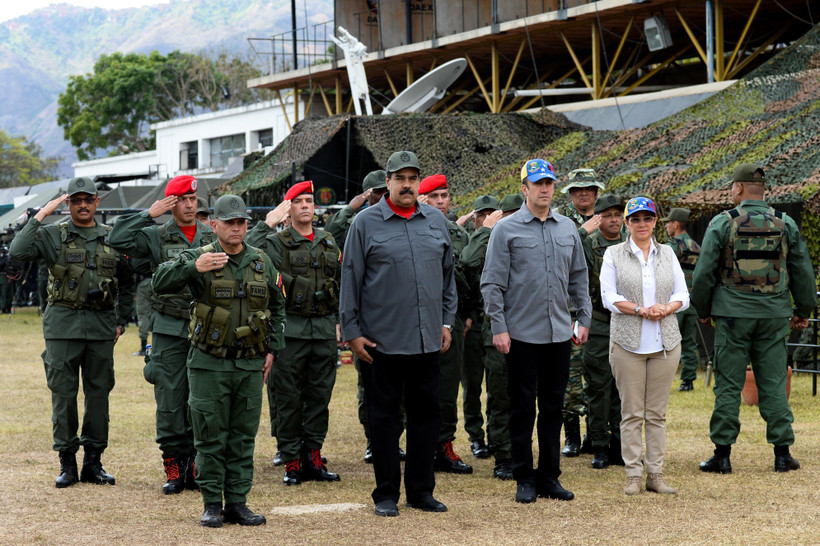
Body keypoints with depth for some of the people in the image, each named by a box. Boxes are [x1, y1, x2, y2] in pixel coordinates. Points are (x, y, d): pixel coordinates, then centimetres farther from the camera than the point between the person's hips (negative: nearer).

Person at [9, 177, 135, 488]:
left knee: (99, 393, 5)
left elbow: (126, 284, 19)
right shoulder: (52, 235, 1)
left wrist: (121, 321, 12)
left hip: (101, 325, 3)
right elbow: (18, 252, -16)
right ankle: (67, 463, 7)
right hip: (64, 324, -3)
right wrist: (41, 215, -14)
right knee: (63, 393, -1)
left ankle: (93, 462, 13)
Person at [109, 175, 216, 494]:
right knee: (169, 399, -2)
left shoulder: (213, 238, 9)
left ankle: (194, 467, 12)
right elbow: (118, 239, -13)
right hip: (169, 330, -2)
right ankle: (173, 466, 5)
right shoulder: (156, 237, 1)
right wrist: (149, 214, -12)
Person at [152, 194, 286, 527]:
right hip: (209, 364, -3)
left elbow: (277, 308, 20)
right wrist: (192, 267, -32)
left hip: (250, 365, 3)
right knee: (210, 437, 0)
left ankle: (237, 502, 13)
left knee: (243, 437, 6)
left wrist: (272, 349, 13)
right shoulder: (198, 259, -4)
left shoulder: (262, 263, 9)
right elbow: (160, 283, -17)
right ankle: (212, 504, 8)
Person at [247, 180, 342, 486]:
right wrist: (267, 224, -20)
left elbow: (340, 285, 21)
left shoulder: (329, 244, 14)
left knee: (320, 395, 7)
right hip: (291, 330, -4)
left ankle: (313, 457, 15)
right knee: (288, 398, 0)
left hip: (324, 329, 5)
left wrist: (340, 320, 14)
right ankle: (292, 462, 6)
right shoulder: (277, 242, -2)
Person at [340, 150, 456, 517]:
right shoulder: (366, 223, -2)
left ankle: (421, 490, 18)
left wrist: (447, 321, 13)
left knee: (427, 412, 8)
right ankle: (386, 494, 11)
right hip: (381, 340, -4)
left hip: (428, 339, 4)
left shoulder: (436, 221, 10)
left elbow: (448, 275, 18)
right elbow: (350, 279, -1)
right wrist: (351, 331, -5)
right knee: (384, 415, 3)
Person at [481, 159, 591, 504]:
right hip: (522, 333, -4)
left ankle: (549, 476, 16)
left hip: (559, 333, 4)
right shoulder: (506, 230, -3)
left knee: (553, 407, 9)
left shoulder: (568, 228, 11)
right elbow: (493, 283, -5)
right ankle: (524, 478, 9)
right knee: (522, 407, 2)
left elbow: (579, 278, 18)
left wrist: (584, 318, 12)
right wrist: (499, 327, -11)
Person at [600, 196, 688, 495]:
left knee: (657, 413, 4)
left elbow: (682, 294, 10)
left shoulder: (667, 254, 13)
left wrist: (666, 308, -11)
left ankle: (656, 475, 8)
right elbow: (609, 296, -3)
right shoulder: (614, 254, 5)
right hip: (628, 342, -2)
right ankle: (633, 475, 3)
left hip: (665, 342, 2)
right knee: (632, 412, -1)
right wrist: (641, 310, -15)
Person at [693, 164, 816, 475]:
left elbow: (704, 273, -2)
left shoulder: (722, 223, -4)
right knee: (773, 385, 7)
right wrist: (803, 311, 21)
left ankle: (722, 455, 3)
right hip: (774, 315, 2)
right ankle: (782, 454, 7)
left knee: (728, 386, 2)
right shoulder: (785, 224, 4)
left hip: (733, 314, -2)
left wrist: (703, 310, 12)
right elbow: (803, 272, 10)